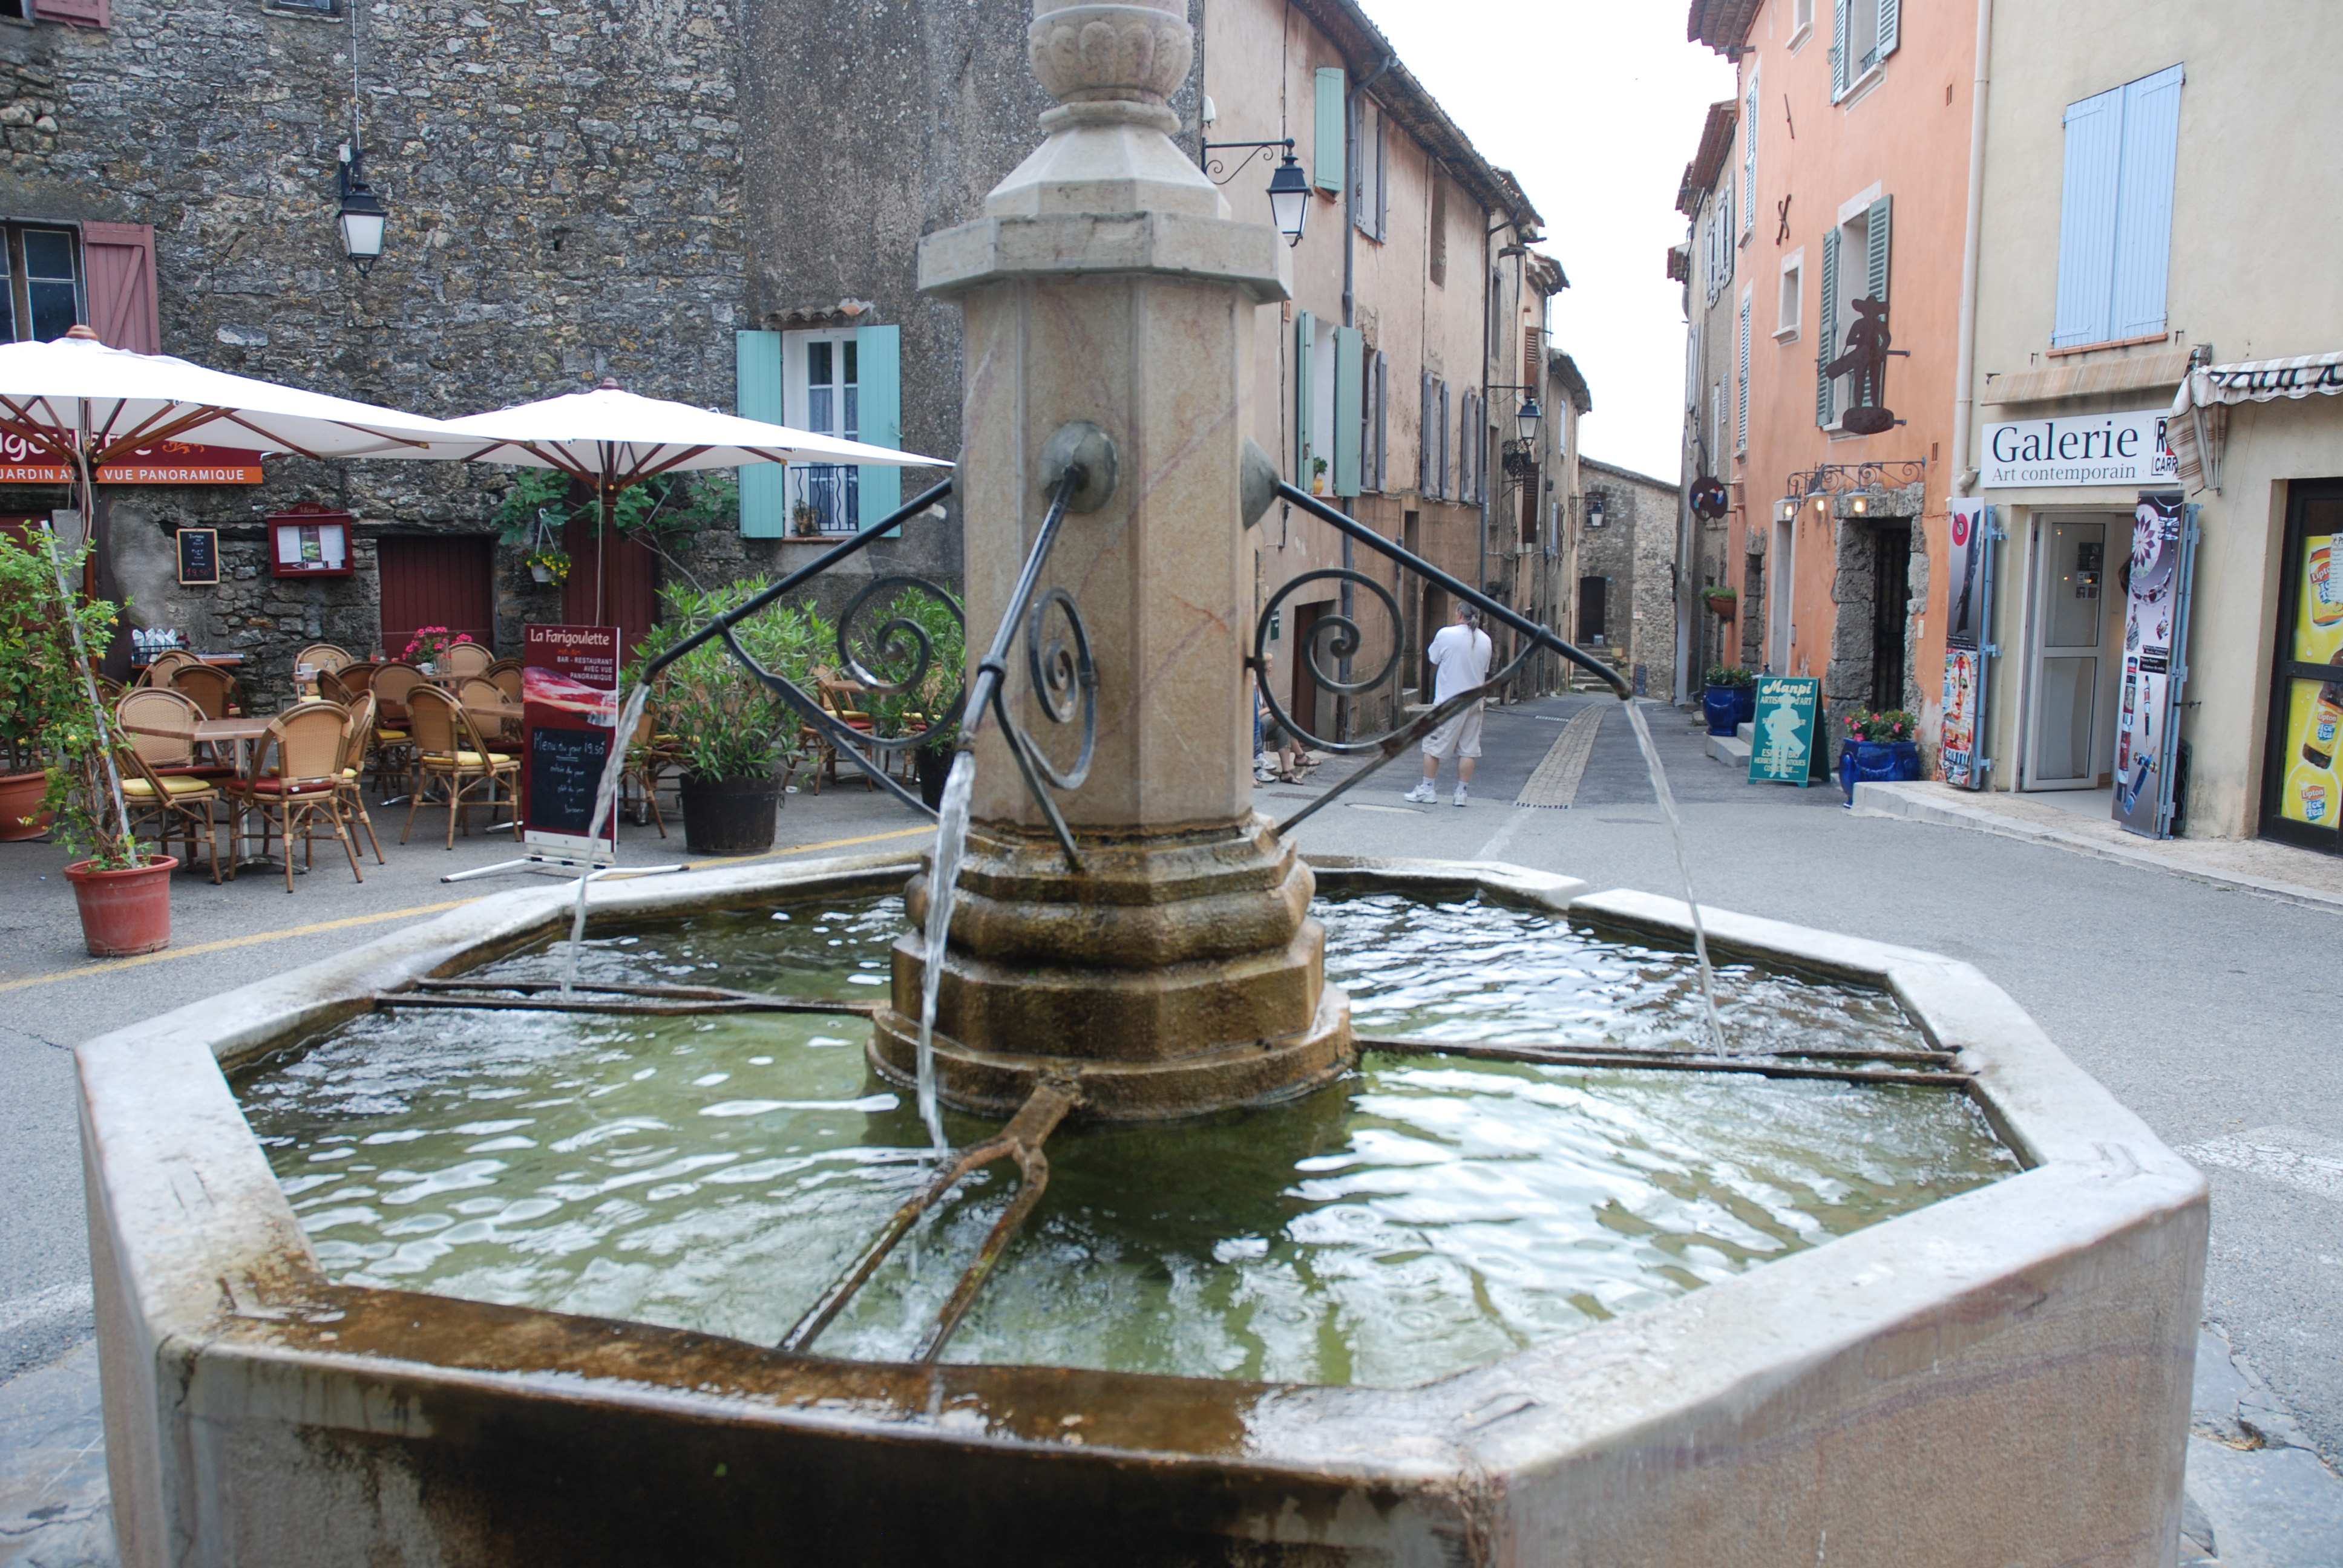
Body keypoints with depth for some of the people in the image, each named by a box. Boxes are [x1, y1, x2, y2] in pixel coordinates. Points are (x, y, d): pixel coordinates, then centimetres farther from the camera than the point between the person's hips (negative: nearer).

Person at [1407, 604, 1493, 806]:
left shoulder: (1446, 634, -11)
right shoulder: (1485, 640, 4)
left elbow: (1434, 663, -1)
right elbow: (1485, 673, 12)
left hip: (1449, 700, -4)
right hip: (1474, 701, 5)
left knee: (1433, 745, 5)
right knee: (1468, 749, 6)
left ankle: (1427, 789, 8)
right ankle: (1462, 793, 8)